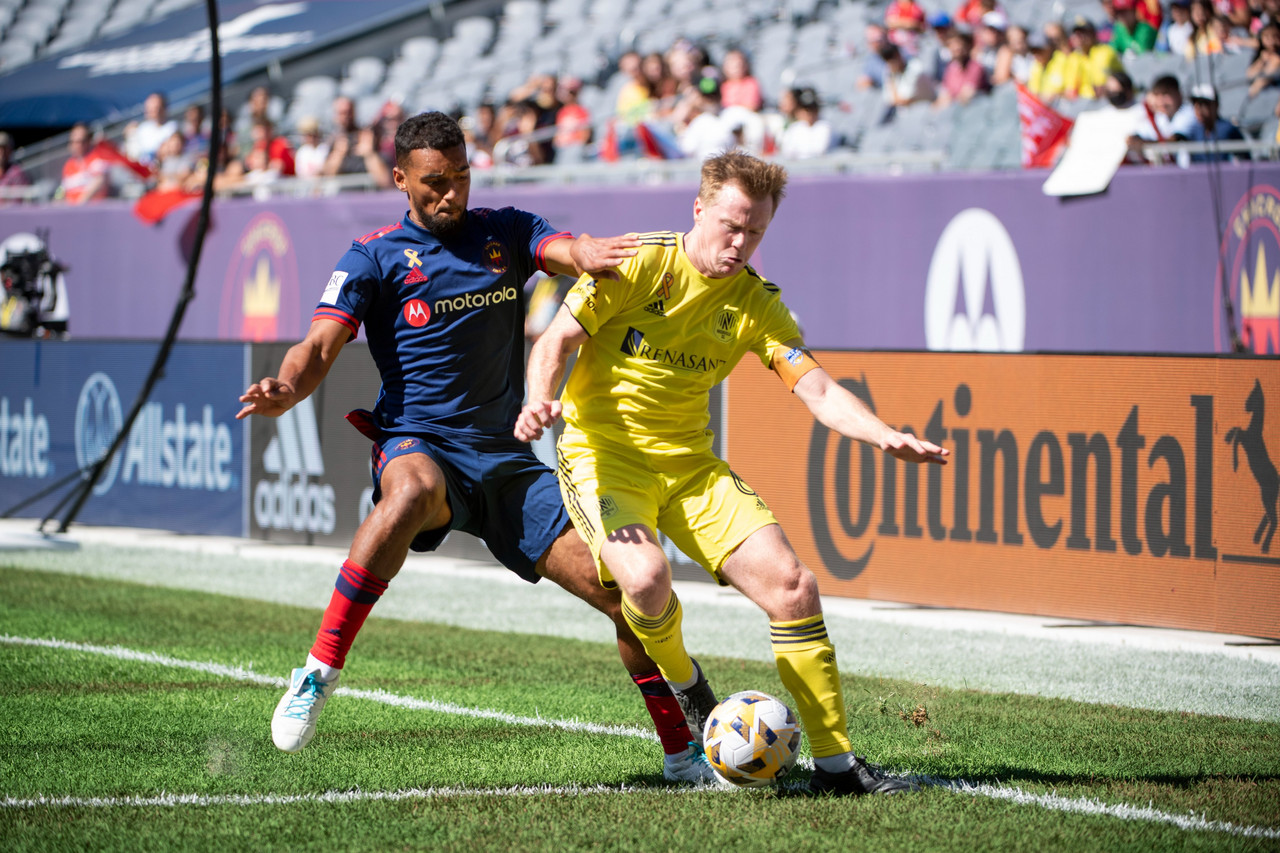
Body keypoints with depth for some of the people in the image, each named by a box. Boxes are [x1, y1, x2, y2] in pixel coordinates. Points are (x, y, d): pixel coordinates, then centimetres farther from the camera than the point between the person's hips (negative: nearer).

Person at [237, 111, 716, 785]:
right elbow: (321, 345, -8)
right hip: (419, 444, -4)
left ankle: (682, 754, 14)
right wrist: (285, 390, -31)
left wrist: (588, 253, -35)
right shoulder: (376, 256, 2)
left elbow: (569, 250, -9)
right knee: (413, 489, -42)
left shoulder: (505, 232, 10)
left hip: (506, 459, 4)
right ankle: (318, 672, -36)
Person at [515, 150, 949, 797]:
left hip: (689, 461, 4)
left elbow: (817, 390, -5)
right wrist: (540, 402, -31)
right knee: (646, 578, -33)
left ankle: (835, 762, -1)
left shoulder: (755, 301, 2)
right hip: (603, 450, -4)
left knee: (792, 585, -10)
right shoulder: (637, 263, -9)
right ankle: (681, 677, 3)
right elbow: (556, 341, -10)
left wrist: (884, 436, -23)